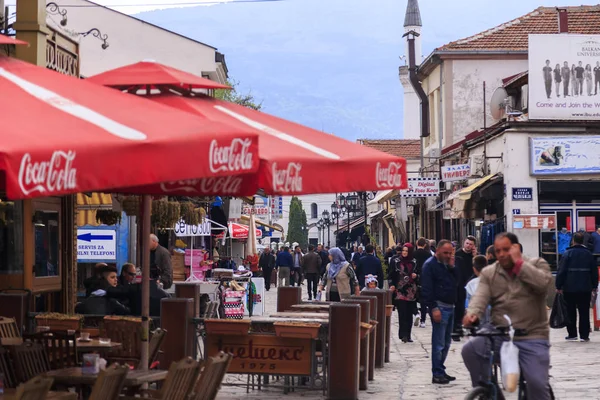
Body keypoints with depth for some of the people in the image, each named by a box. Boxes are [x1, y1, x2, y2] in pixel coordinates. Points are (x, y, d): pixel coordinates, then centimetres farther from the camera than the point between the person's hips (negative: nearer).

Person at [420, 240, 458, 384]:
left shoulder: (448, 264, 18)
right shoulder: (430, 264, -7)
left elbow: (456, 282, 14)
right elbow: (426, 289, -14)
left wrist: (452, 267, 1)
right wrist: (434, 308, -19)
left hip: (450, 306, 8)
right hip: (439, 307, -8)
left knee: (446, 343, 12)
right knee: (439, 343, -7)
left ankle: (441, 371, 20)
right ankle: (437, 374, -3)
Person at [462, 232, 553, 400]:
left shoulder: (537, 264, 5)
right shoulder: (488, 273, 10)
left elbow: (543, 284, -17)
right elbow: (481, 296, -7)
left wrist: (518, 262, -13)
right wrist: (473, 314, -29)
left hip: (532, 338, -2)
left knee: (537, 383, -17)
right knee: (470, 349, -22)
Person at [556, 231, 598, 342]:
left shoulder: (568, 253, -6)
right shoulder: (588, 254, 3)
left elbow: (561, 271, -10)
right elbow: (594, 271, 9)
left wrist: (559, 286, -4)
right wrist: (594, 286, 19)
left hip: (569, 288, -2)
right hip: (585, 289, 2)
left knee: (570, 312, 8)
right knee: (584, 312, 4)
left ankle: (572, 334, 10)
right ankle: (584, 335, 2)